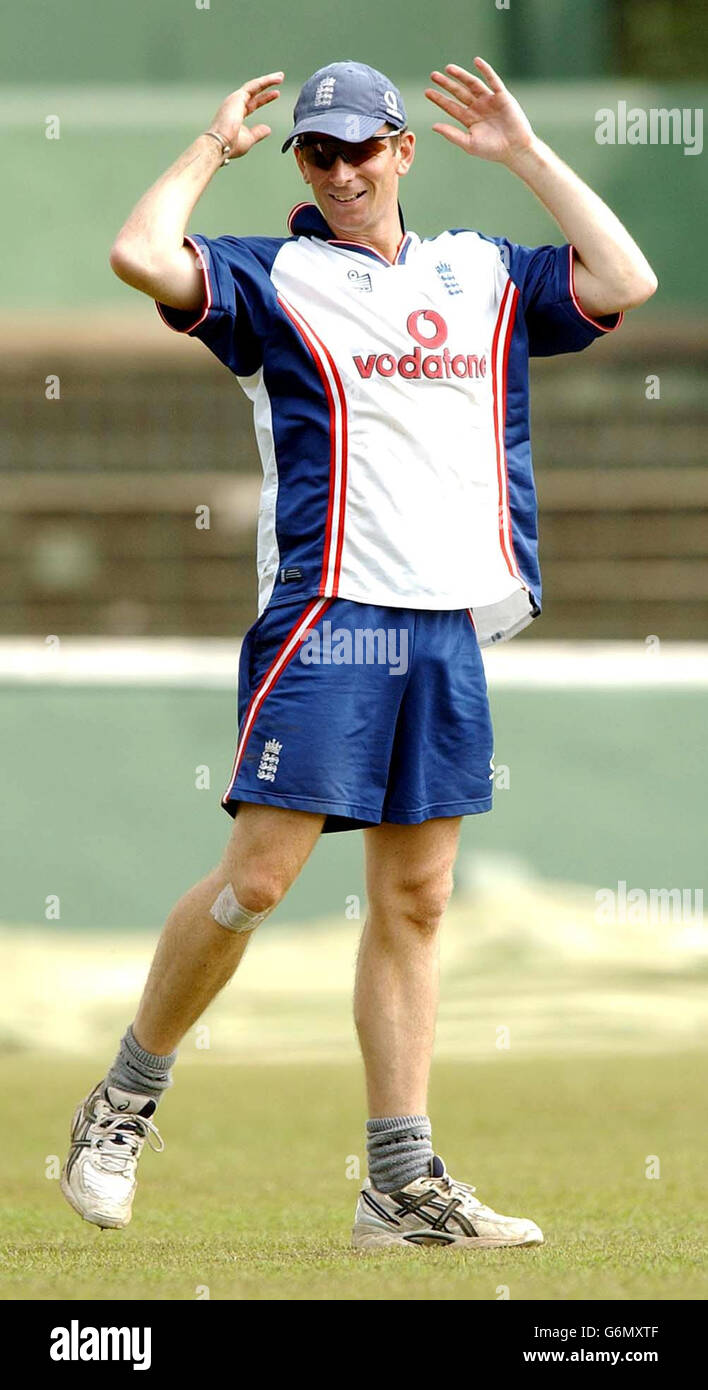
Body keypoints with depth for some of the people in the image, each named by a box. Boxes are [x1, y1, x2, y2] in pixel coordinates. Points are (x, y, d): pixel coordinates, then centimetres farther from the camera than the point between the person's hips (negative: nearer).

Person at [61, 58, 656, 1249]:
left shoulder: (482, 276, 17)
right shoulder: (271, 277, 3)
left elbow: (624, 281, 6)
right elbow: (142, 256, -13)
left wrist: (522, 153, 8)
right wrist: (215, 147, 1)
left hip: (451, 628, 5)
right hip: (327, 616, -5)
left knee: (413, 903, 5)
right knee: (259, 875, -12)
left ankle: (402, 1186, 5)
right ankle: (122, 1107, 4)